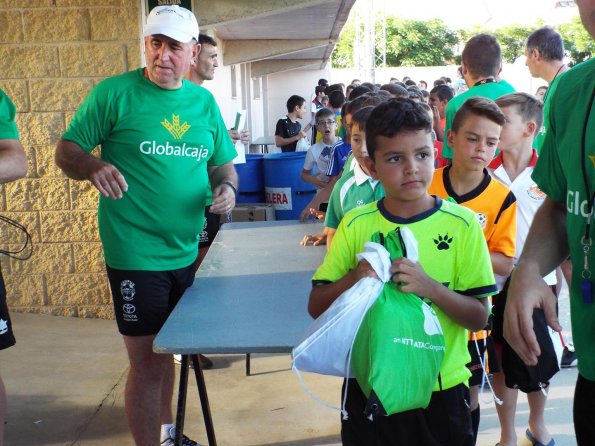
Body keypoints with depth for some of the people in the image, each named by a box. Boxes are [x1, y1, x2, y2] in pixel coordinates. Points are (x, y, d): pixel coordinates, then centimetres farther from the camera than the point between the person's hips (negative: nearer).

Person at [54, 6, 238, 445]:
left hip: (186, 252, 6)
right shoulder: (115, 92, -9)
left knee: (168, 349, 22)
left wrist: (227, 187, -8)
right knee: (148, 362, 1)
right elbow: (66, 151, -7)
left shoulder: (205, 102, 6)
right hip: (135, 256, -5)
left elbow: (222, 163, 14)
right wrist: (92, 166, -28)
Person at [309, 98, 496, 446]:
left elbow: (479, 317, -8)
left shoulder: (462, 224, -8)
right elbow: (316, 306, -1)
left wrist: (431, 287, -25)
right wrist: (352, 279, -20)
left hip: (441, 389, -1)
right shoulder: (355, 225, -4)